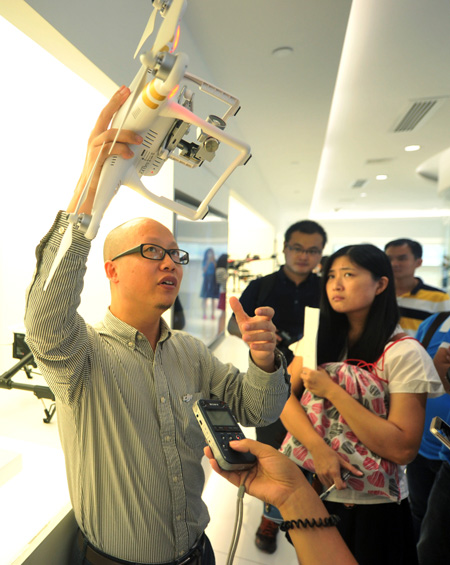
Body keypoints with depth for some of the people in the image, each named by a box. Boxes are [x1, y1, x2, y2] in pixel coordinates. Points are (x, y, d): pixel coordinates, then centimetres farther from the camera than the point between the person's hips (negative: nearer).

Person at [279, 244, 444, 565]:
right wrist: (318, 447, -23)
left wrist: (332, 390, -26)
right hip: (312, 491, 4)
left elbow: (404, 449, -22)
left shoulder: (404, 354, -18)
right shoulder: (320, 339, -2)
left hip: (370, 505, -4)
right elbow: (285, 398, -7)